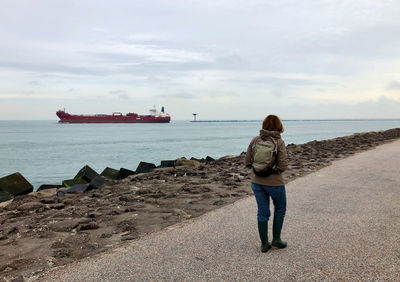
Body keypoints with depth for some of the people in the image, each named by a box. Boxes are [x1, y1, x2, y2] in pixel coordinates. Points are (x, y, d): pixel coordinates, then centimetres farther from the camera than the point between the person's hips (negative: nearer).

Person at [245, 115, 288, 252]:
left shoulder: (255, 140, -3)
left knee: (262, 212, 14)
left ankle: (264, 244, 20)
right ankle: (276, 238, 24)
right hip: (274, 182, -3)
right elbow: (283, 166, -17)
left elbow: (247, 162, -1)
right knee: (280, 209, 21)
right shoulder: (279, 142, -14)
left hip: (257, 182, 4)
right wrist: (276, 168, 4)